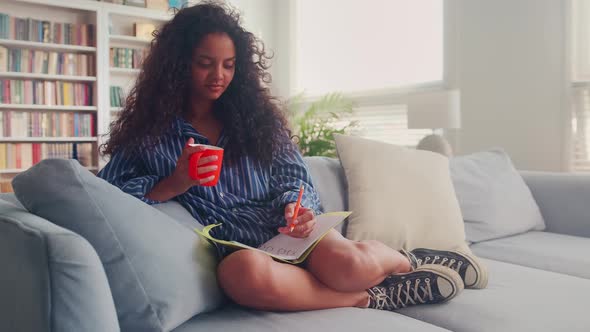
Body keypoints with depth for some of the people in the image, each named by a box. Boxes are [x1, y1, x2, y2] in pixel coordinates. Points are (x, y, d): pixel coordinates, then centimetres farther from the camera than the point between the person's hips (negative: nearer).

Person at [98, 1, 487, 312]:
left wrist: (297, 206, -15)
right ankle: (370, 297, -21)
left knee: (347, 264, -31)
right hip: (236, 248, -1)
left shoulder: (256, 114, 11)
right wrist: (174, 184, -14)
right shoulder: (149, 132, 5)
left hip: (287, 229, 2)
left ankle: (403, 259, 3)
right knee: (245, 272, -40)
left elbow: (292, 174, 8)